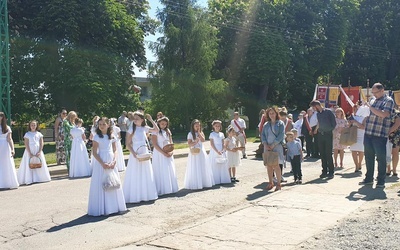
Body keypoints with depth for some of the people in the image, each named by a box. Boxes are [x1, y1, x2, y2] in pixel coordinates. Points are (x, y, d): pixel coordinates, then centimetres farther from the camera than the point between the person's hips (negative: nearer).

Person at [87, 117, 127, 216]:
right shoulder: (97, 137, -5)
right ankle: (101, 208, 6)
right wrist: (103, 163, -17)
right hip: (101, 163, -4)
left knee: (113, 185, 8)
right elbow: (94, 153, -9)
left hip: (111, 163, 4)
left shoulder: (112, 137, 7)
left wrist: (114, 161, -8)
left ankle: (114, 207, 19)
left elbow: (114, 151, 9)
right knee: (101, 185, -2)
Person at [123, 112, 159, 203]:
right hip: (135, 154, -4)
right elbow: (128, 144, -7)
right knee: (135, 176, -1)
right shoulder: (131, 130, -6)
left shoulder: (145, 128, 4)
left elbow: (156, 130, 9)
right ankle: (134, 196, 5)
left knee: (146, 175, 11)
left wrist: (151, 120, 1)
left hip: (145, 154, 4)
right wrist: (134, 153, -19)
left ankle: (146, 195, 22)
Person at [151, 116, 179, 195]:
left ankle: (170, 188, 16)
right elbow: (155, 145, -13)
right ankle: (161, 190, 2)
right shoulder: (156, 131, -7)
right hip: (159, 154, -6)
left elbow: (171, 143, 12)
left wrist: (171, 151, -6)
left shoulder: (168, 131, 12)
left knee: (170, 171, 8)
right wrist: (164, 153, -19)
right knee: (161, 172, -4)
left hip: (168, 154, 6)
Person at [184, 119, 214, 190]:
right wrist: (195, 142, -23)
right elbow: (189, 144, -8)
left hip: (201, 152, 4)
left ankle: (204, 182, 15)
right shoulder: (190, 134, -3)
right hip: (194, 152, -4)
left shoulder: (201, 133, 9)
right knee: (195, 169, -3)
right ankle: (195, 184, 1)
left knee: (203, 168, 7)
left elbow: (203, 140, -8)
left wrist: (199, 132, -8)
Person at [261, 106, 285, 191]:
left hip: (277, 146, -4)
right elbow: (262, 135, 9)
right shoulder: (266, 124, 14)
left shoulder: (280, 123, 2)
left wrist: (273, 145, -13)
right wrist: (265, 144, -8)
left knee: (276, 165, -10)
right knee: (268, 165, 5)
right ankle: (270, 183, 15)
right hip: (267, 147, 4)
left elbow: (281, 135, -7)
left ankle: (278, 183, -1)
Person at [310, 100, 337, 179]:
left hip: (328, 134, -6)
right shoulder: (317, 114, 12)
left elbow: (334, 123, -4)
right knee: (322, 154, 7)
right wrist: (317, 129, 5)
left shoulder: (328, 112, -6)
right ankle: (324, 171, 14)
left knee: (328, 154, -5)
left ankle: (331, 172, 3)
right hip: (320, 135, 6)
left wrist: (330, 130, -5)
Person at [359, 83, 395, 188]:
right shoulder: (373, 101, 17)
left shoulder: (388, 101, -5)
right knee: (369, 157, 12)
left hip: (380, 135, -7)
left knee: (381, 158, 0)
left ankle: (381, 181, 7)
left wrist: (370, 107, -19)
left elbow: (384, 114, -22)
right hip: (368, 133, 7)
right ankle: (369, 178, 23)